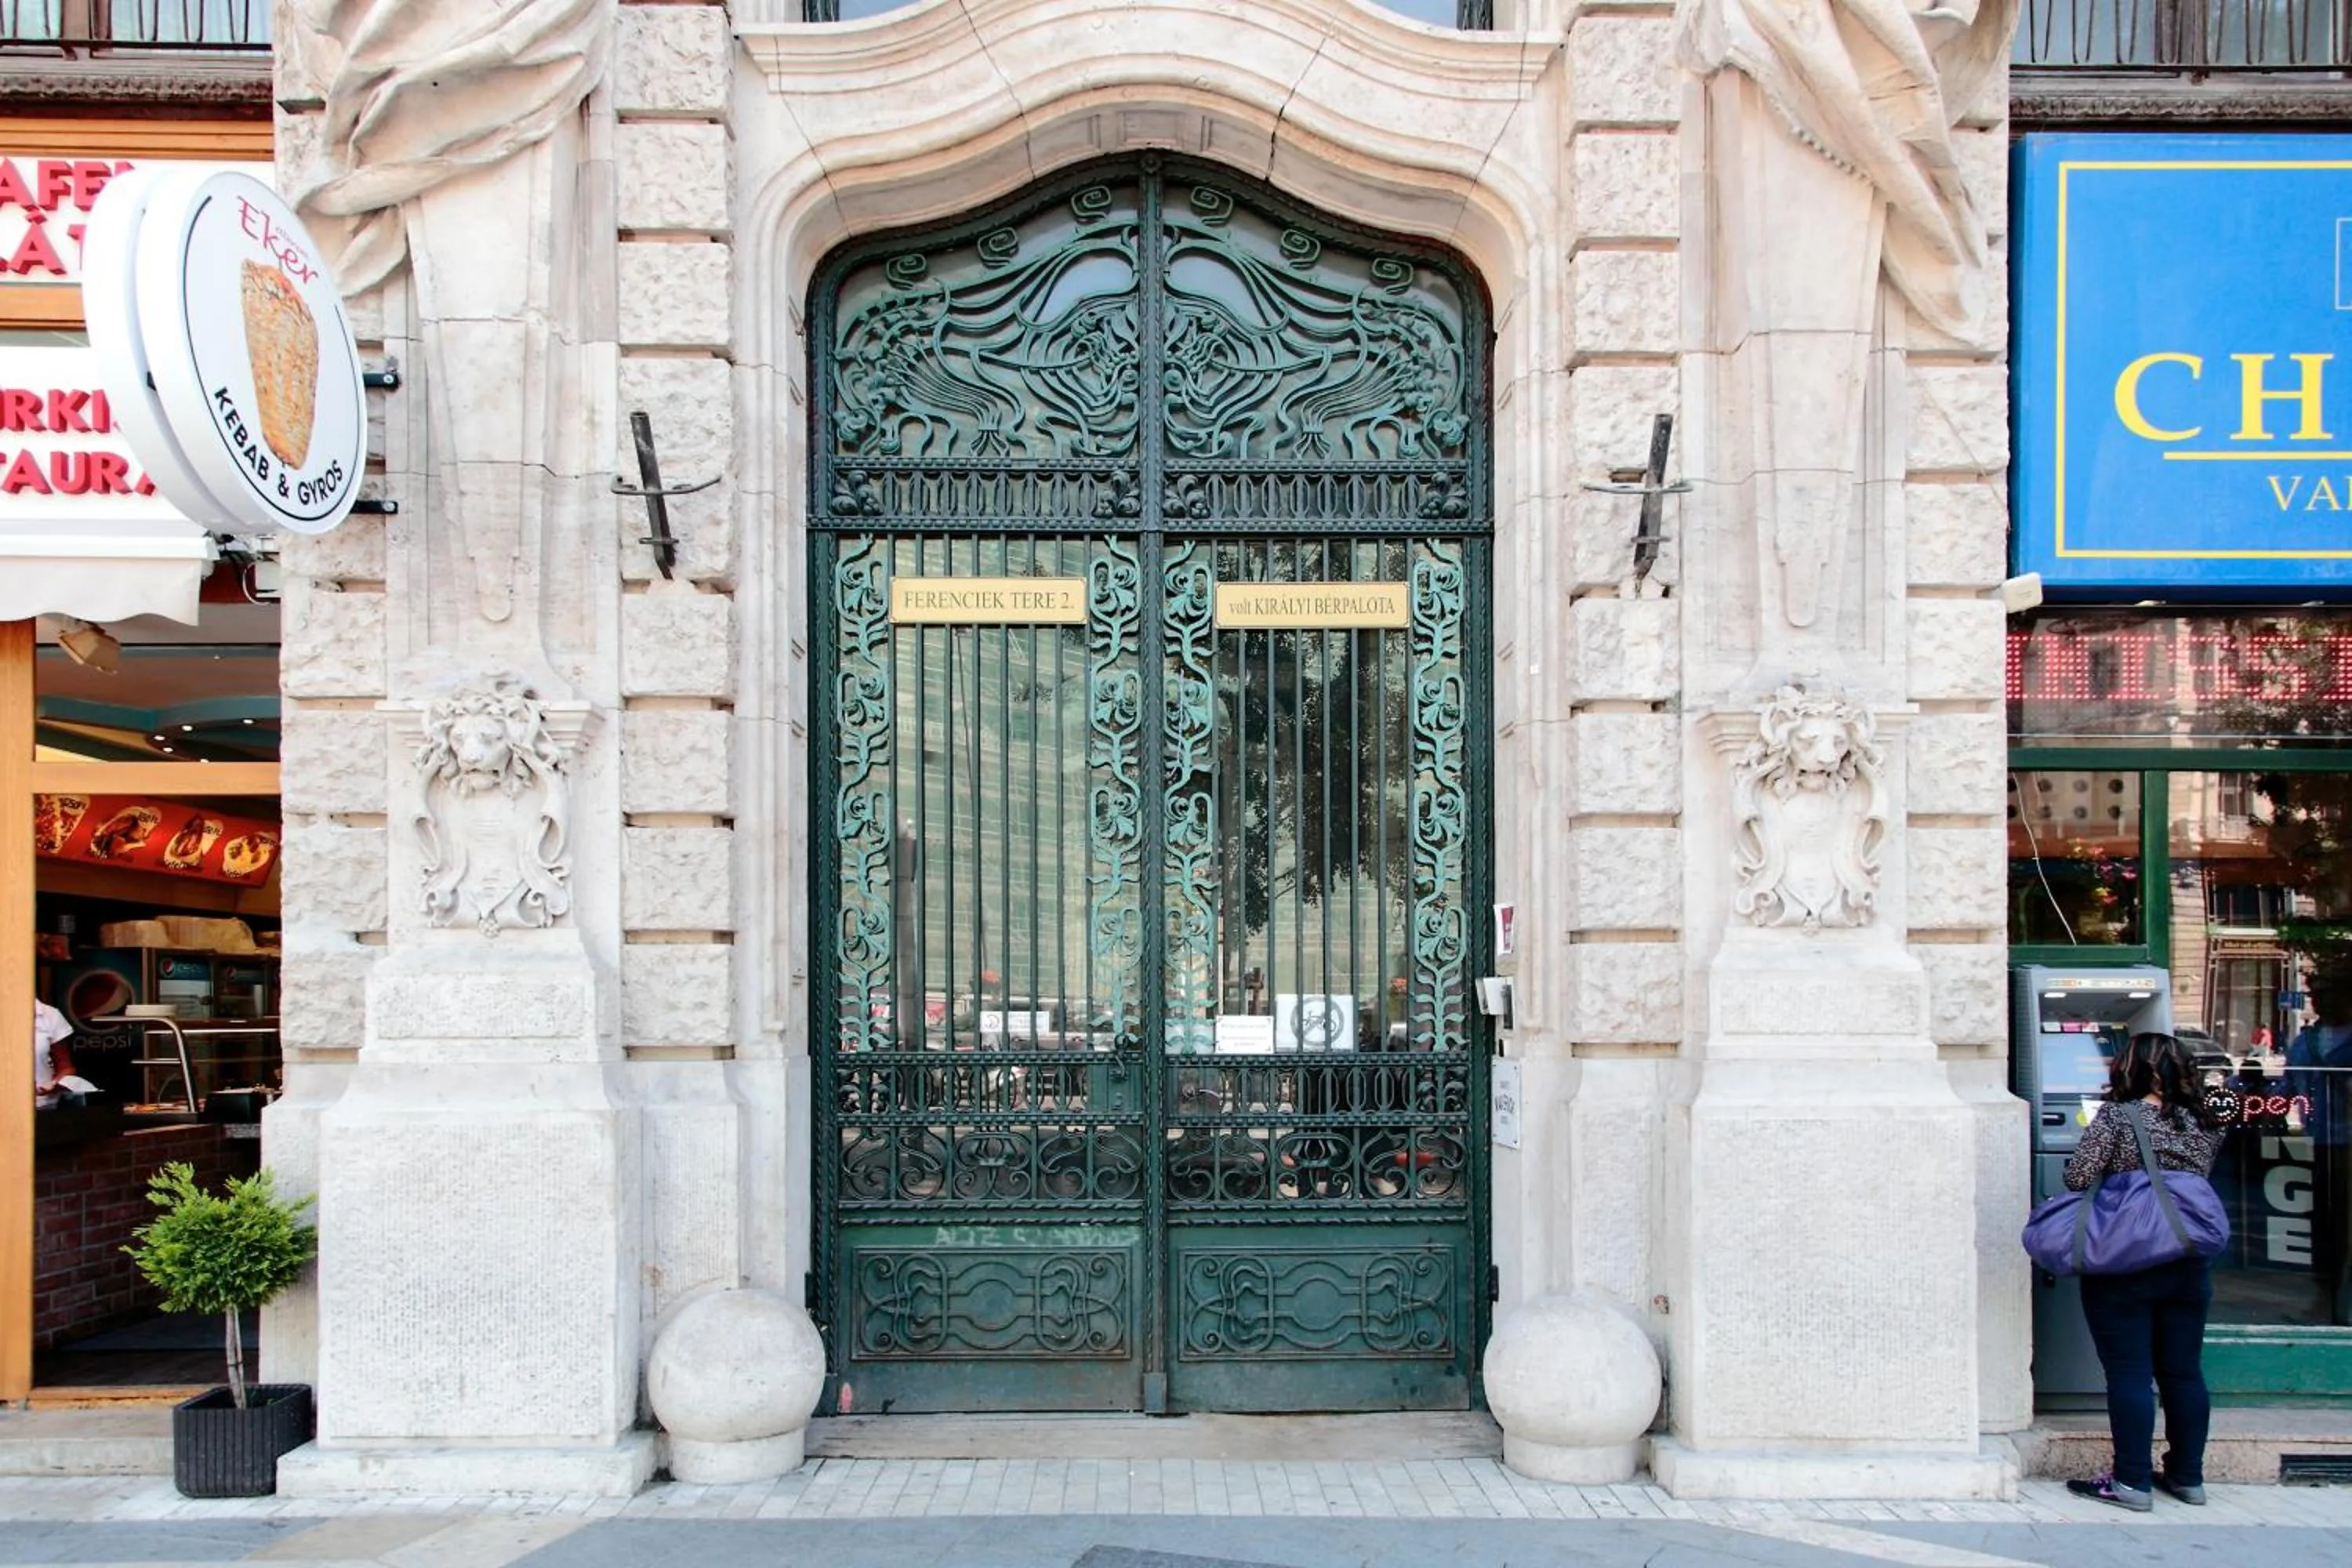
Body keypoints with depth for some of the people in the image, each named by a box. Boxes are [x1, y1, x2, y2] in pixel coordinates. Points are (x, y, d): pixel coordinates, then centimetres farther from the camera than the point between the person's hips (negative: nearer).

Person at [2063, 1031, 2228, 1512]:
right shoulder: (2202, 1125, 4)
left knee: (2128, 1374, -1)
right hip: (2189, 1268, 5)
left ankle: (2133, 1482, 1)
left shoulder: (2115, 1119, -12)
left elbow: (2078, 1178, -15)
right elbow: (2196, 1183, 17)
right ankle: (2188, 1476, 21)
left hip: (2123, 1269, -5)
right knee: (2184, 1373, 13)